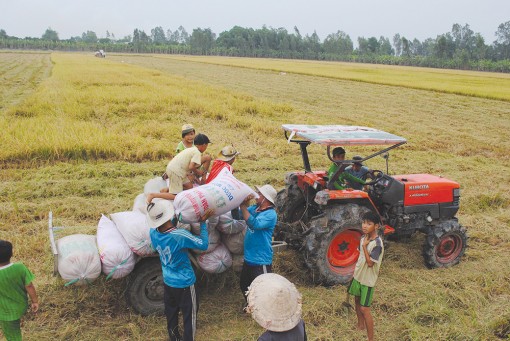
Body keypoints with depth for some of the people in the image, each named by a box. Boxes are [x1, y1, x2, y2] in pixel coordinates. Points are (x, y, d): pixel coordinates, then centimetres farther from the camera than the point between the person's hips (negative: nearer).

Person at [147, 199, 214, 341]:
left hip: (168, 281, 6)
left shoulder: (153, 233, -14)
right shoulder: (180, 235, -32)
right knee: (189, 315, 13)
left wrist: (175, 218, -3)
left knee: (171, 313, 25)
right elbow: (203, 244, -19)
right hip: (184, 283, -6)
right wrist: (203, 222, -14)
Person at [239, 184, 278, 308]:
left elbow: (254, 224, -34)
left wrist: (243, 206, -33)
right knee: (244, 285, 27)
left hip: (261, 261, -9)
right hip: (249, 258, 9)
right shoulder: (254, 208, 4)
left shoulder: (270, 214, -20)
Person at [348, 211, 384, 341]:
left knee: (364, 309, -4)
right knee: (357, 301, 24)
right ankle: (360, 325, 46)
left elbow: (370, 263, -27)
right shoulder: (364, 238, -2)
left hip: (368, 280, -8)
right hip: (358, 275, 8)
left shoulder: (377, 244, -26)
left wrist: (364, 246, -27)